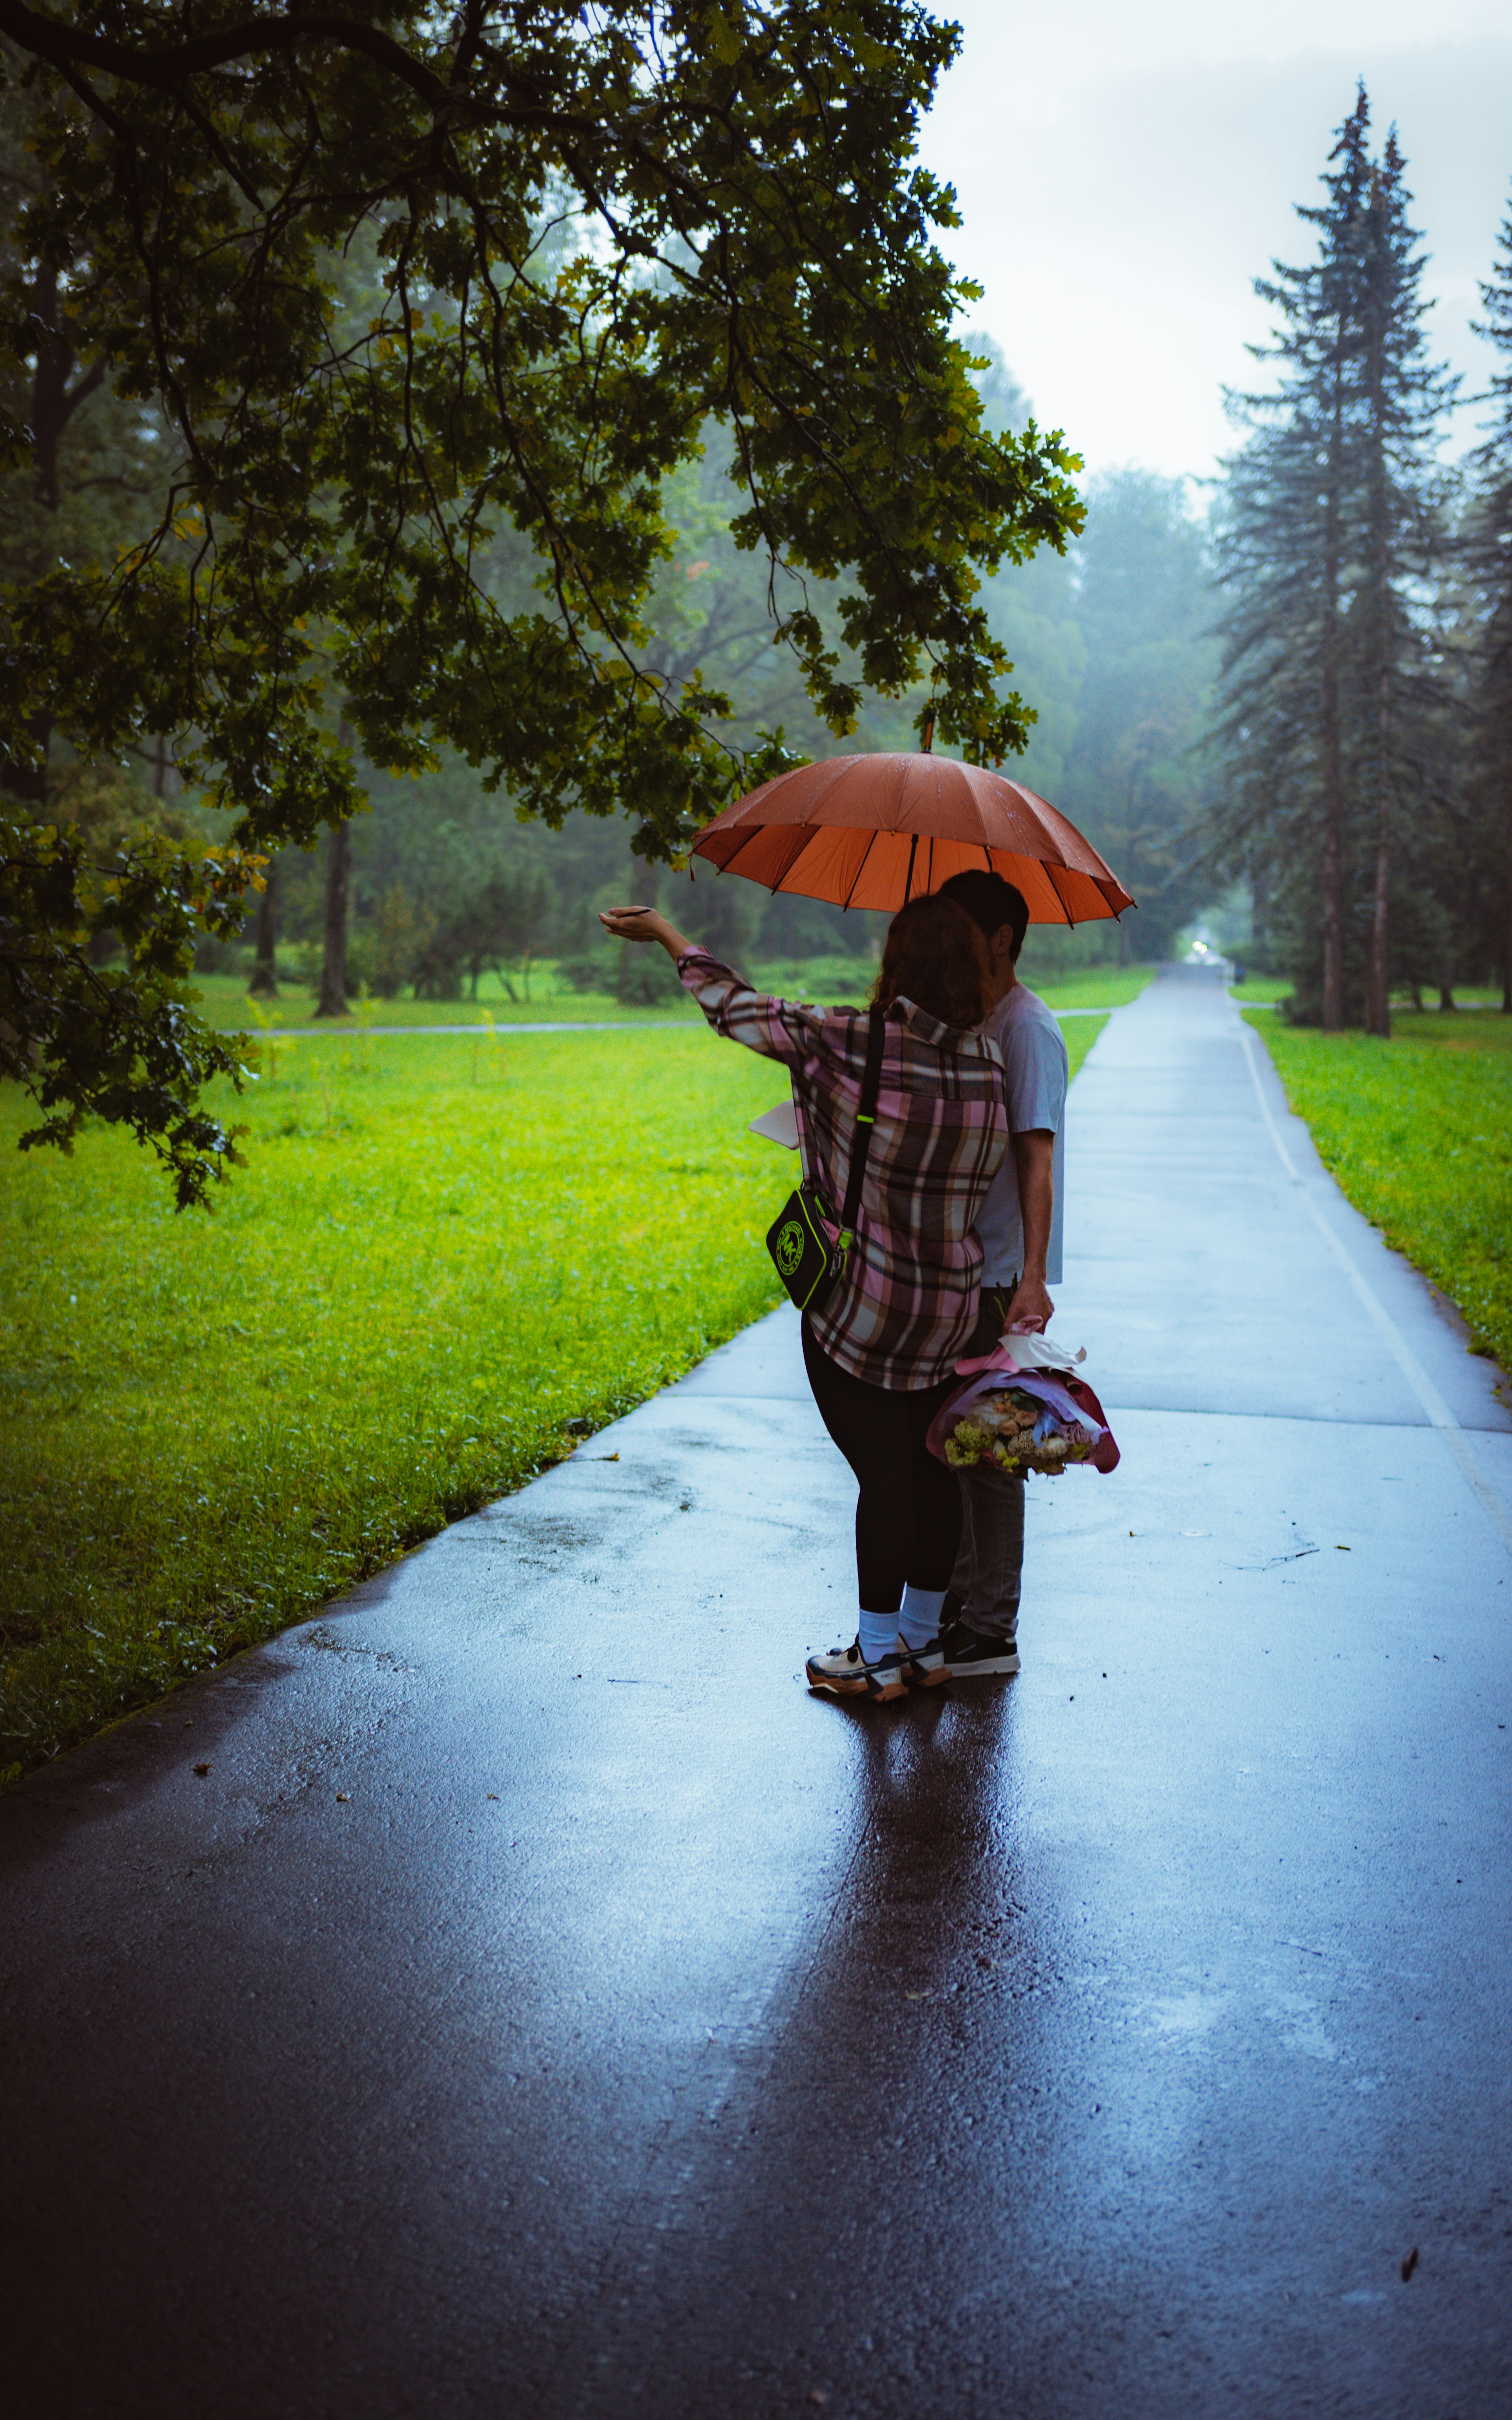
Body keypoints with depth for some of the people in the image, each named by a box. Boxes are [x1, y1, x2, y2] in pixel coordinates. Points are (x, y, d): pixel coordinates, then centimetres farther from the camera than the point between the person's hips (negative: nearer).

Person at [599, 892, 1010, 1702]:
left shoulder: (846, 1045, -17)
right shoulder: (989, 1060, -3)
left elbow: (736, 1007, -5)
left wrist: (665, 933, 10)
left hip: (858, 1311, -5)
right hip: (952, 1309, 5)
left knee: (882, 1475, 3)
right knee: (932, 1469, 14)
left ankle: (876, 1657, 16)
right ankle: (924, 1642, 29)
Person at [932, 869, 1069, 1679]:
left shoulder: (1027, 1027, -14)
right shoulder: (969, 1021, 15)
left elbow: (1036, 1157, -23)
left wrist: (1032, 1276, -30)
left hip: (1001, 1277, -9)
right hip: (958, 1269, 9)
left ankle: (990, 1634, 5)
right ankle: (957, 1600, 29)